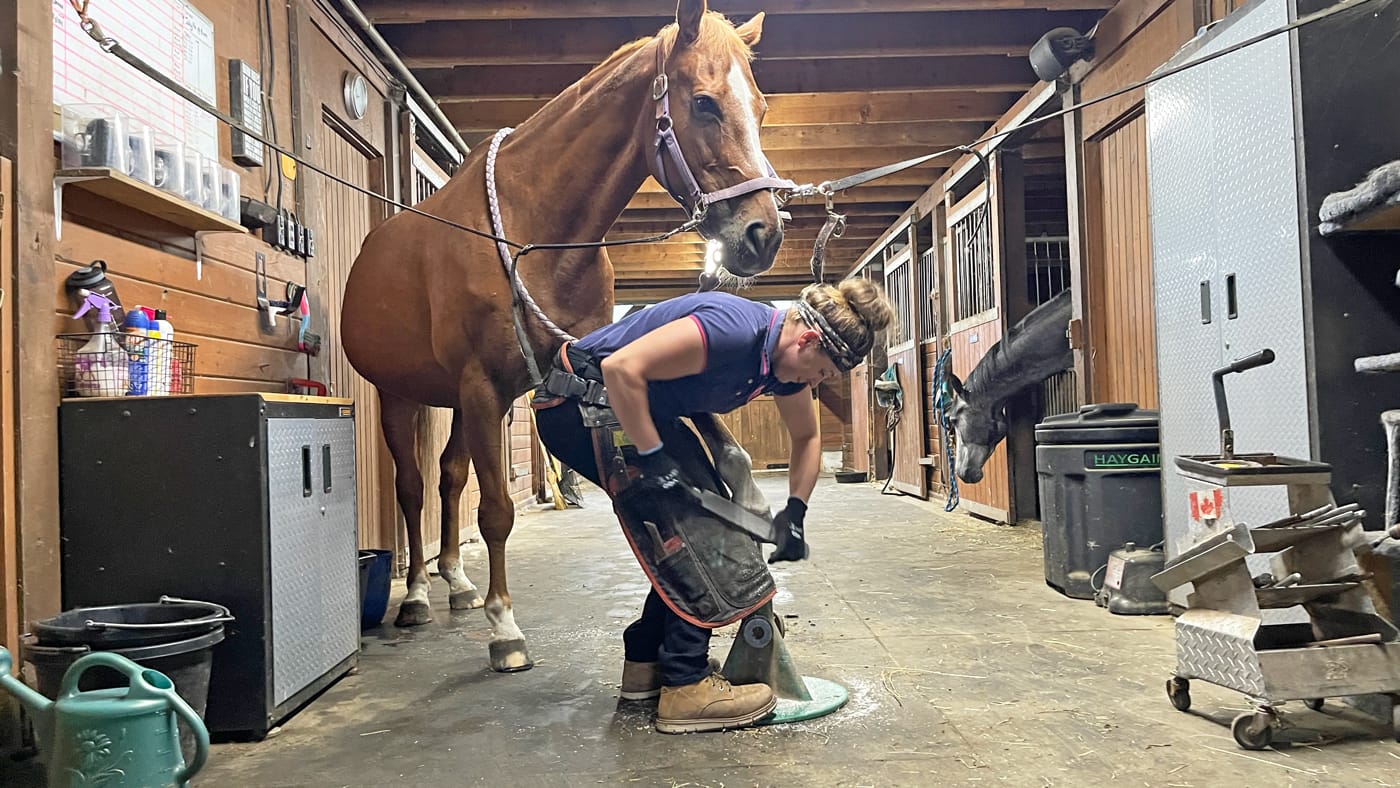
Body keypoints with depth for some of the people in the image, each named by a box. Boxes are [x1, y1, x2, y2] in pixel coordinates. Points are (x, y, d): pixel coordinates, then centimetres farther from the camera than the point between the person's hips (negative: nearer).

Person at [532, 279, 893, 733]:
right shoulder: (732, 330, -29)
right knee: (689, 531, -12)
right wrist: (652, 457, -28)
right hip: (583, 403, -10)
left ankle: (647, 663, 19)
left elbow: (807, 437, 17)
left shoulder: (786, 362, 1)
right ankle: (686, 687, -5)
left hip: (643, 410, 10)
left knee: (706, 526, 9)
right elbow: (622, 368, -34)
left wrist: (795, 511, 7)